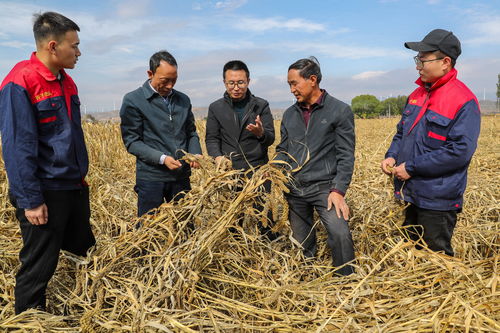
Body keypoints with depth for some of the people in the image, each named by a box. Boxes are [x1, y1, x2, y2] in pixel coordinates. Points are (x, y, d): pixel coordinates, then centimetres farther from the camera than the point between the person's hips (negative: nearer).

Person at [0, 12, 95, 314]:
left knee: (85, 255, 17)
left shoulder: (66, 82, 10)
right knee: (38, 269, 6)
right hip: (45, 195, -8)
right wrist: (30, 201, -17)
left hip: (75, 189, 8)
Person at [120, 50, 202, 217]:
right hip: (151, 178, -4)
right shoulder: (133, 100, -6)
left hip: (181, 176, 5)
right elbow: (132, 142, -7)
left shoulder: (184, 100, 9)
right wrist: (162, 158, -20)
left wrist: (195, 153, -5)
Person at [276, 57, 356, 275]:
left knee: (340, 234, -22)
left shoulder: (340, 111, -3)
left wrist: (338, 190, -15)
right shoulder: (289, 114, 12)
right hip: (294, 189, 5)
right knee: (302, 244, 12)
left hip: (324, 187, -4)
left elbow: (346, 155, -7)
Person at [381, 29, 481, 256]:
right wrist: (391, 156, -2)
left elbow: (460, 151, -24)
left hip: (437, 200, -7)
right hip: (412, 194, 8)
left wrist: (412, 167, -21)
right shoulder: (418, 94, 8)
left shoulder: (464, 101, -17)